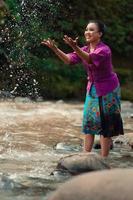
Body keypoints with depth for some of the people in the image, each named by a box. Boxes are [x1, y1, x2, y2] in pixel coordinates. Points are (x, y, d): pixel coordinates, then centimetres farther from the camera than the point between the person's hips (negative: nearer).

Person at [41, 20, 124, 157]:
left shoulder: (104, 50, -20)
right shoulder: (85, 49, 3)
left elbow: (89, 59, -38)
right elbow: (69, 60, -7)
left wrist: (75, 47, -54)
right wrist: (55, 49, -21)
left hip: (108, 90, -7)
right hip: (92, 88, 7)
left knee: (105, 124, -4)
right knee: (89, 121, 5)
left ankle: (104, 158, 0)